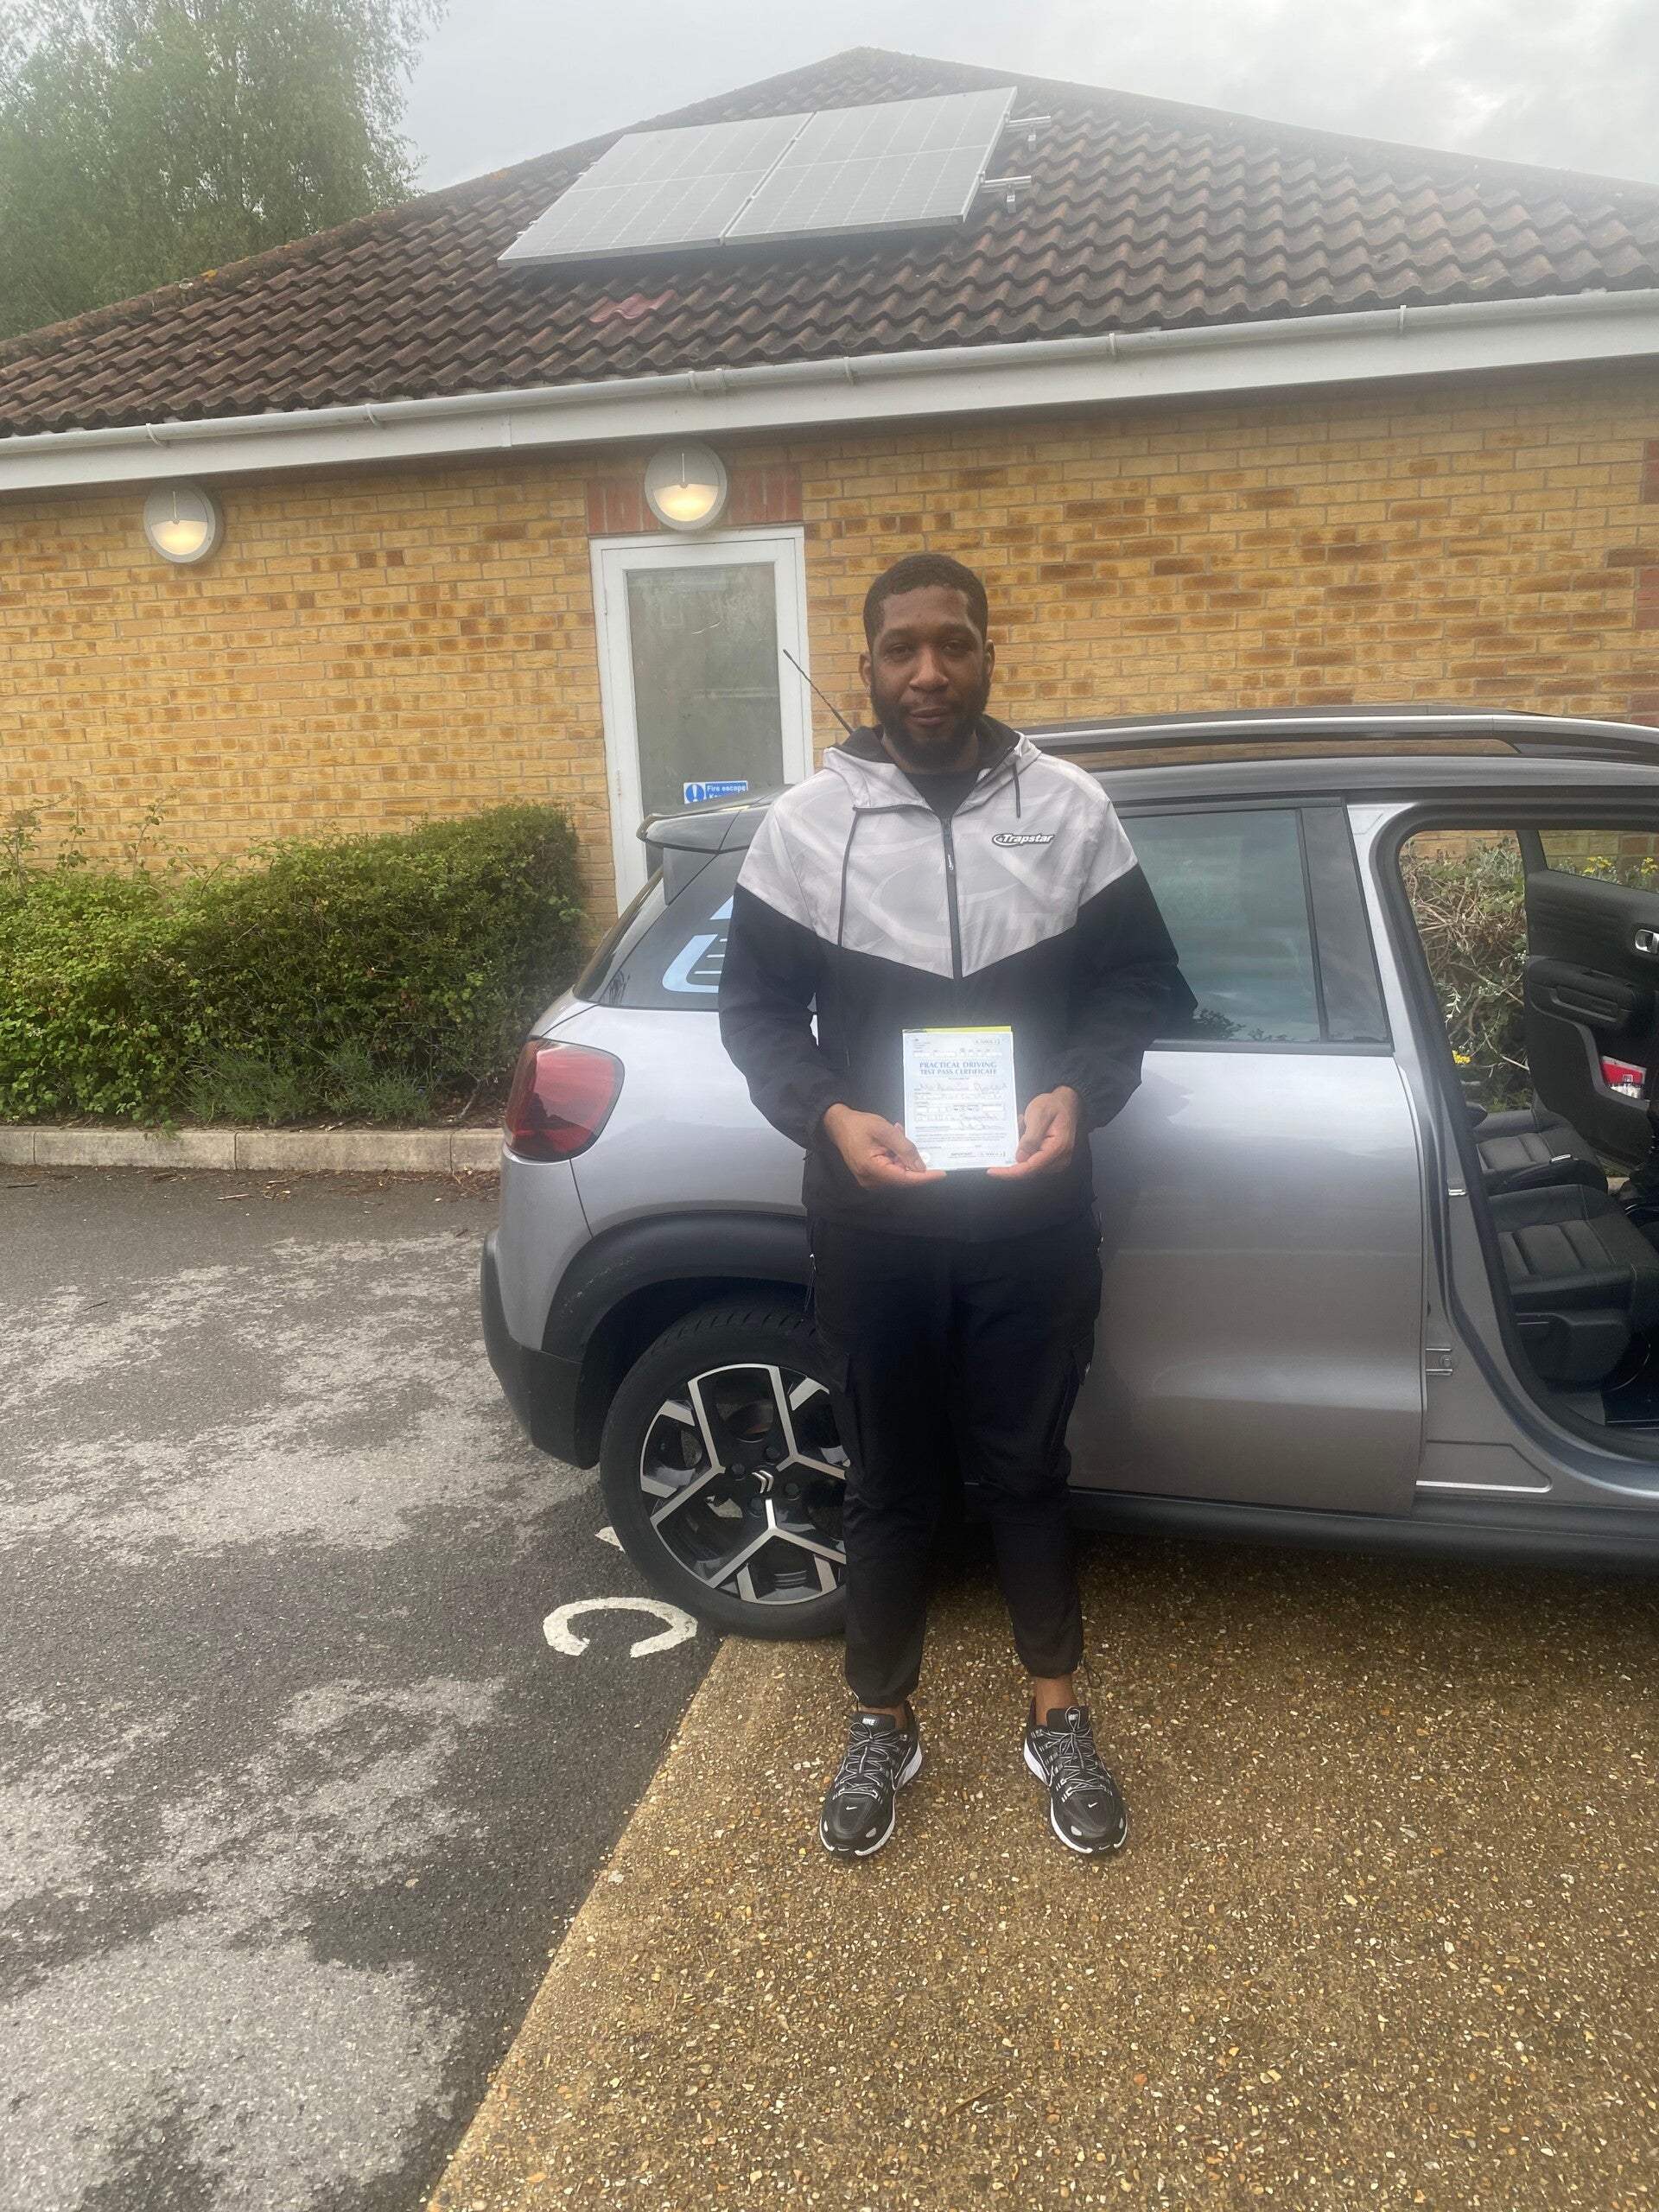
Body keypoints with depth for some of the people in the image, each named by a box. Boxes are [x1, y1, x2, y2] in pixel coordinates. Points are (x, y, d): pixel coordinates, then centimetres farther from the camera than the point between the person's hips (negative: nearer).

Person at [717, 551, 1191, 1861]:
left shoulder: (1071, 808, -1)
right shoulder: (807, 822, -2)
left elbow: (1140, 982, 3)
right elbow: (756, 1004, 2)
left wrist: (1079, 1094, -16)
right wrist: (829, 1114, -16)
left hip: (1034, 1217, 0)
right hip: (873, 1224, 0)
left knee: (1026, 1468, 14)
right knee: (889, 1482, 14)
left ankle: (1058, 1720, 34)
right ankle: (884, 1727, 33)